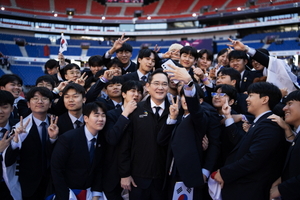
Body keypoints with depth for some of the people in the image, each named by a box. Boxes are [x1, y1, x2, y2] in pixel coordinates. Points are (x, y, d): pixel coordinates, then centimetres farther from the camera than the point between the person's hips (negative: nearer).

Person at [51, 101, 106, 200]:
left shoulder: (103, 139, -6)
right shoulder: (67, 138, -21)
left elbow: (99, 168, 2)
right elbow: (56, 170, -17)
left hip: (89, 192, 5)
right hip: (67, 192, -4)